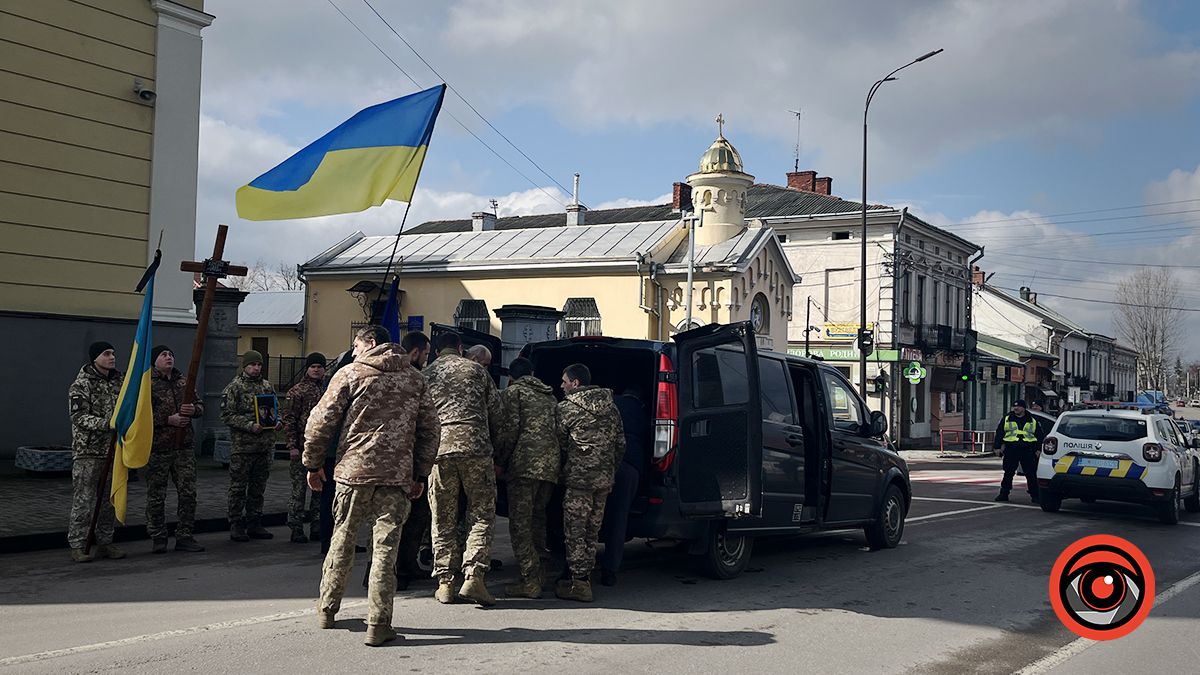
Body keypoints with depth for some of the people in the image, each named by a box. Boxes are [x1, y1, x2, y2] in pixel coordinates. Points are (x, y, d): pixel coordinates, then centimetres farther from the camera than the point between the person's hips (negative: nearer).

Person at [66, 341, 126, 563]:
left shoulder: (119, 381, 13)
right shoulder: (81, 385, -7)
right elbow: (79, 417, -15)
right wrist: (104, 423, -28)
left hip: (113, 451, 6)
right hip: (88, 452, -6)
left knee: (110, 500, 10)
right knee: (83, 500, -5)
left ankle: (105, 543, 18)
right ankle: (78, 546, 1)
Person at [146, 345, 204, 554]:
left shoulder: (184, 382, 13)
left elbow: (200, 406, 19)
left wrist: (194, 409, -5)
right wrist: (168, 420, -17)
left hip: (184, 445, 5)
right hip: (157, 448, -5)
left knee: (188, 493, 3)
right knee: (156, 495, 3)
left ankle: (184, 537, 12)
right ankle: (157, 538, 14)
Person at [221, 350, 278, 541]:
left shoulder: (267, 386, 14)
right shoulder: (234, 387, -4)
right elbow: (227, 414, -11)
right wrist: (249, 425, -20)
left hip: (265, 446, 6)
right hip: (242, 445, -6)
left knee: (258, 487, 11)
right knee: (238, 487, 0)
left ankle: (254, 524, 20)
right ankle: (236, 526, 6)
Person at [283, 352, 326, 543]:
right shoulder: (297, 391, -2)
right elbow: (289, 419, -5)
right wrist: (292, 445, -12)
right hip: (303, 447, -5)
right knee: (299, 488, -2)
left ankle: (317, 526, 18)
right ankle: (296, 529, 3)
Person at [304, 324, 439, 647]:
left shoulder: (350, 374, 1)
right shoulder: (415, 379, 13)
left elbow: (321, 421, 0)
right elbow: (429, 429, 13)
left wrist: (313, 463, 10)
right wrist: (420, 474, 17)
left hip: (354, 470, -1)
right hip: (397, 475, 1)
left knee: (342, 541, 14)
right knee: (385, 547, 0)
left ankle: (327, 610, 27)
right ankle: (378, 624, -2)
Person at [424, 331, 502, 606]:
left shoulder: (425, 375, 15)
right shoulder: (476, 369, 11)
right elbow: (495, 411, 10)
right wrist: (488, 439, 25)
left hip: (438, 449, 2)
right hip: (475, 446, -2)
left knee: (443, 519, 8)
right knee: (482, 513, 3)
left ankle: (444, 581, 8)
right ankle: (473, 576, -9)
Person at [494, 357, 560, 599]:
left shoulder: (512, 392, 6)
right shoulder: (549, 397, 25)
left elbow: (509, 429, -5)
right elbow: (559, 431, 20)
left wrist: (500, 460, 5)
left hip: (524, 464, -7)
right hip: (551, 465, 7)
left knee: (520, 524, -5)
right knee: (537, 519, 18)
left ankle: (530, 581, -10)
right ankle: (539, 575, 18)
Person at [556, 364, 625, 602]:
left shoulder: (566, 408, -5)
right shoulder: (611, 408, 13)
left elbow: (560, 443, 0)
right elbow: (621, 445, 14)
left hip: (579, 477, -6)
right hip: (605, 478, 6)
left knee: (574, 531, -1)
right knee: (591, 531, 14)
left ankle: (579, 583, -4)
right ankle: (585, 577, 20)